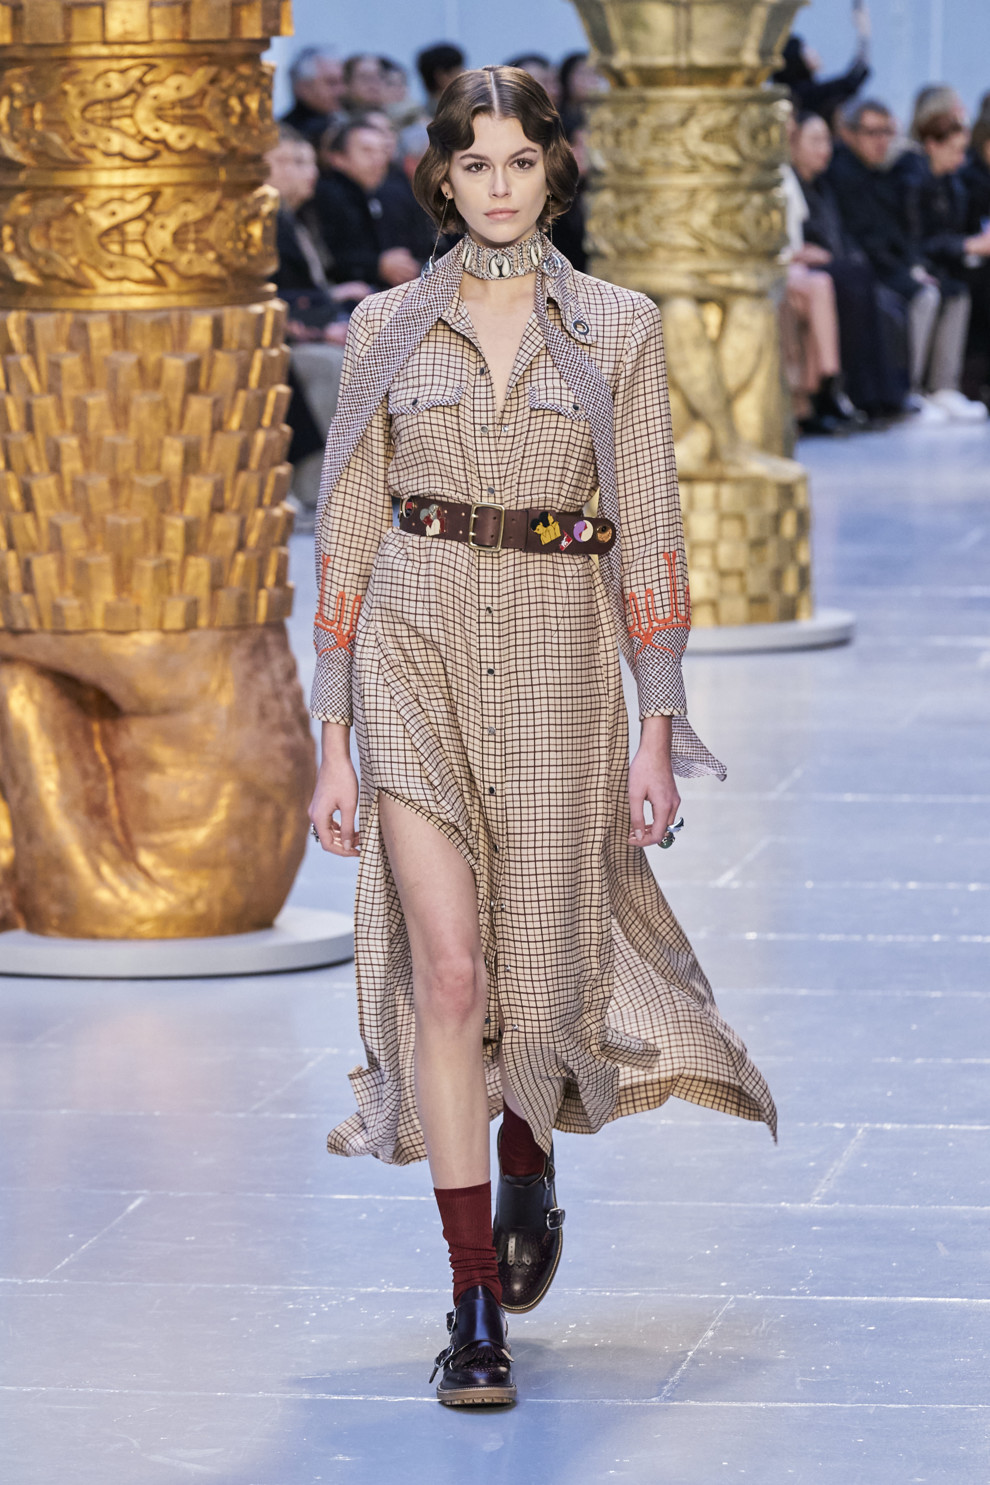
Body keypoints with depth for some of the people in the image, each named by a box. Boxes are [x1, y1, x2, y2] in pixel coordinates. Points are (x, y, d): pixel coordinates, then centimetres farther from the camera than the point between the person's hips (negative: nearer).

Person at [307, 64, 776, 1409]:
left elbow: (649, 533, 3)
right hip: (414, 645, 0)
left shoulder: (618, 328, 4)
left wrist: (659, 729, -3)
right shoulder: (388, 330, 5)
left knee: (539, 973, 5)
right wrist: (336, 742, 4)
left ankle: (529, 1161, 41)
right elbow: (347, 535, 7)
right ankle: (478, 1307, -8)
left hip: (558, 656, 0)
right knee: (448, 966, -13)